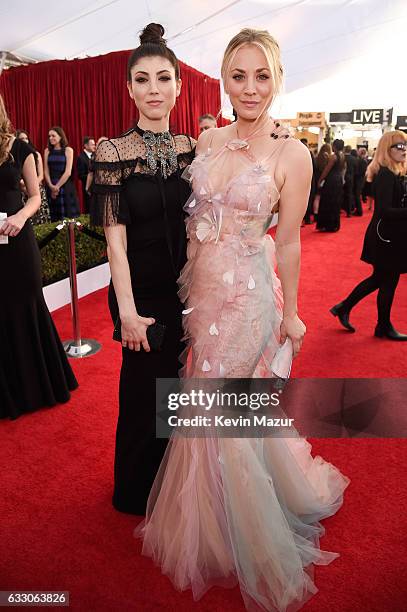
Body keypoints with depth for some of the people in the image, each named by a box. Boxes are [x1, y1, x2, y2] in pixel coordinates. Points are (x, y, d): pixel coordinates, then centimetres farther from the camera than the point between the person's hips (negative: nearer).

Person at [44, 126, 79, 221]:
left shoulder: (68, 150, 0)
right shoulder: (47, 151, 10)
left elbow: (68, 172, -8)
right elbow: (46, 171, 4)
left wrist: (57, 186, -11)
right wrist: (51, 186, -11)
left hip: (65, 186, -3)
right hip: (51, 187, 3)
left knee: (68, 215, -3)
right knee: (54, 217, 5)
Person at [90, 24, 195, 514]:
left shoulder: (191, 149, 2)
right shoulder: (114, 152, -11)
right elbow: (115, 238, -14)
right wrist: (128, 312, -17)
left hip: (187, 288, 4)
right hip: (142, 291, -4)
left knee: (179, 381, 18)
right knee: (145, 387, 11)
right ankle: (138, 491, 39)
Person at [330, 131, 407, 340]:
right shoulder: (386, 175, -18)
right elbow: (384, 211, -25)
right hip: (387, 237, -9)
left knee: (380, 278, 18)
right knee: (388, 281, 4)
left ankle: (344, 308, 27)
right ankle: (384, 327, 21)